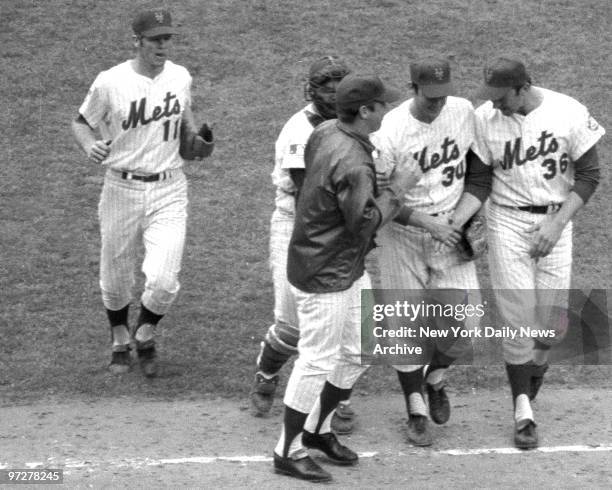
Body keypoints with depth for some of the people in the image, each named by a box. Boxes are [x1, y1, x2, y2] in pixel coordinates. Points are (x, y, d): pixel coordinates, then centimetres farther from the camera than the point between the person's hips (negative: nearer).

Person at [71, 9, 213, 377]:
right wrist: (89, 145, -18)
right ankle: (121, 342, 41)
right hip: (121, 190, -1)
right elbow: (82, 122, 4)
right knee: (115, 281, 11)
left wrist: (197, 140, 0)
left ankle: (145, 337, 20)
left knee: (164, 282, -12)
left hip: (169, 191, 1)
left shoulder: (181, 78, 0)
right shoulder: (110, 83, -10)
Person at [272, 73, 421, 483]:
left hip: (348, 268, 10)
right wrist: (396, 190, -14)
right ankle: (289, 452, 12)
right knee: (318, 360, 0)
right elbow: (364, 222, -26)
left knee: (356, 353, 19)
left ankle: (317, 429, 34)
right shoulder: (353, 163, -28)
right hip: (325, 276, -10)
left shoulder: (324, 132, 1)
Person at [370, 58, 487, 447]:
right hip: (402, 236, -3)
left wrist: (461, 218, -7)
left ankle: (435, 379, 28)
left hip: (451, 233, 3)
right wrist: (429, 223, -21)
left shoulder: (464, 112, -5)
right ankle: (416, 411, 18)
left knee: (462, 324, -4)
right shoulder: (389, 133, -19)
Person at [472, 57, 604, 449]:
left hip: (554, 221, 1)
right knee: (519, 320, -4)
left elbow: (588, 175, -3)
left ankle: (536, 364, 32)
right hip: (508, 222, 0)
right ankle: (524, 412, 5)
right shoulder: (485, 119, -8)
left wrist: (558, 223, -11)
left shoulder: (569, 114, -10)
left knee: (554, 322, 0)